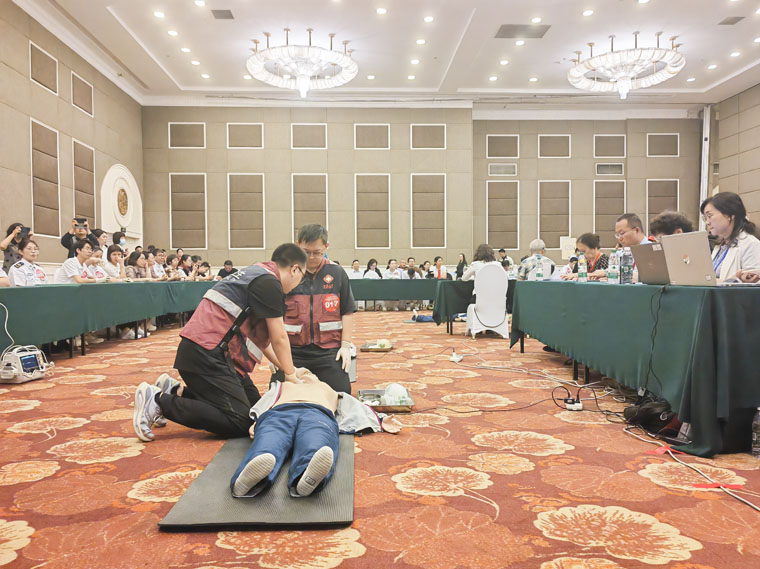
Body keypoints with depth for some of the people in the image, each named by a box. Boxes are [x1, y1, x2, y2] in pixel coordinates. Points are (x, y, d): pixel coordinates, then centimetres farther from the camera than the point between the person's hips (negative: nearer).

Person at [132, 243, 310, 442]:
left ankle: (175, 390, 15)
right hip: (206, 353, -11)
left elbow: (260, 336, 23)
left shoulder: (256, 273, 21)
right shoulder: (269, 283, -11)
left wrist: (286, 368, 20)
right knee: (240, 422, -13)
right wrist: (290, 374, 6)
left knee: (253, 404, 12)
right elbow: (279, 338, -7)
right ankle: (159, 400, -8)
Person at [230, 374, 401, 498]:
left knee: (314, 450, -40)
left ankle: (307, 481, -70)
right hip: (278, 413, 0)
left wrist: (379, 422, 12)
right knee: (265, 452, -38)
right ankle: (247, 482, -67)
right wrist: (256, 422, 3)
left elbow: (356, 412, 32)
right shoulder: (283, 386, 48)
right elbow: (262, 405, 28)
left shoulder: (332, 392, 49)